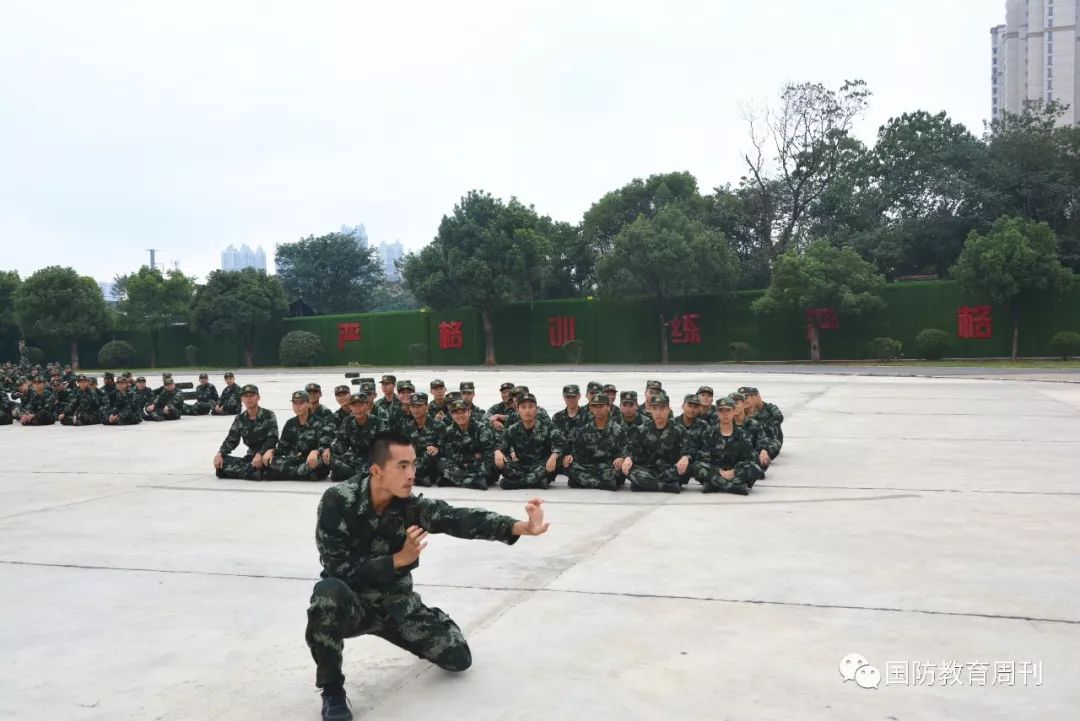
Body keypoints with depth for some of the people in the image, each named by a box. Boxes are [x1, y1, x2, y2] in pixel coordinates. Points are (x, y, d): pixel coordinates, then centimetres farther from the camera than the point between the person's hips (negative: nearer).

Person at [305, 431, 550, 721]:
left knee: (458, 657, -2)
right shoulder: (338, 501, -22)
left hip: (395, 602, 3)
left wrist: (520, 527, -46)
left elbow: (460, 518, -31)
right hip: (351, 602, -3)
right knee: (329, 592, -38)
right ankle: (332, 689, -14)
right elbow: (339, 570, -23)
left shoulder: (412, 506, -15)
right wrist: (399, 559, -30)